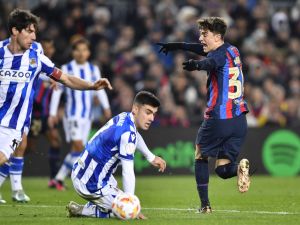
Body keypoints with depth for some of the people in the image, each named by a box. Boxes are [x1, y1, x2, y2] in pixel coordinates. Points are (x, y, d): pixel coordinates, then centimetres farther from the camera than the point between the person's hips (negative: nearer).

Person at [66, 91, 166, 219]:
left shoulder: (124, 117, 1)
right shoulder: (127, 133, -27)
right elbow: (128, 173, -30)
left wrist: (151, 157, 33)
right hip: (91, 185, -10)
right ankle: (81, 210, -3)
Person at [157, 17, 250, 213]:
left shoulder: (220, 54, -11)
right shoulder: (232, 50, 14)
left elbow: (210, 62, -38)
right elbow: (204, 49, 31)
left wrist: (196, 65, -60)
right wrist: (177, 46, 39)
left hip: (218, 119, -7)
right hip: (240, 120, 7)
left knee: (201, 156, 18)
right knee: (222, 169, 12)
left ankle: (205, 204, 12)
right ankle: (239, 168, -21)